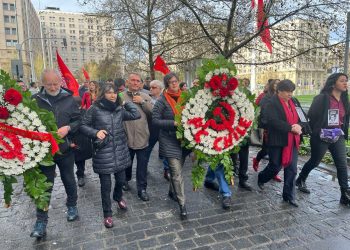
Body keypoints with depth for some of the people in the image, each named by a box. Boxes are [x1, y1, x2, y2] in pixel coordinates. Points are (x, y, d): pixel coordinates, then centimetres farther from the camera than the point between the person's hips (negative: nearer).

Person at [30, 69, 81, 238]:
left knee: (69, 180, 17)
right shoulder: (35, 100, -5)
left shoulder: (69, 99, -3)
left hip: (65, 149, 1)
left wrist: (68, 128, -18)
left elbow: (78, 120, 0)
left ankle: (72, 206, 41)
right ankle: (41, 221, 20)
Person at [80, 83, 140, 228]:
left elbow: (136, 114, -3)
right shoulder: (95, 109, -6)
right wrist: (95, 132, -18)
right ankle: (107, 214, 26)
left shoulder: (120, 109, 5)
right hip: (103, 153, -4)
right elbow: (83, 125, -1)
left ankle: (118, 197, 51)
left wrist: (126, 101, 1)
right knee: (105, 185, 5)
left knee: (121, 179, 17)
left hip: (120, 151, 4)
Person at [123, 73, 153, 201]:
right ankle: (125, 180, 45)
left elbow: (153, 113, -7)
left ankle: (142, 188, 21)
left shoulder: (146, 97, 5)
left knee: (142, 165, 8)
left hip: (142, 137, 1)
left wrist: (143, 102, -13)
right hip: (126, 137, -1)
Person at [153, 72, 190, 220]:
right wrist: (173, 123, -21)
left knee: (177, 169, 19)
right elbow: (155, 121, -12)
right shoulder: (162, 101, -8)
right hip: (170, 141, -5)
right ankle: (182, 204, 4)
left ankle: (172, 191, 42)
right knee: (177, 173, -6)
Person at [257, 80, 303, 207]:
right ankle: (261, 178, 37)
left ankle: (289, 195, 17)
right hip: (277, 141, -6)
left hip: (292, 141, 6)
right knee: (275, 167, 6)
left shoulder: (294, 102, 11)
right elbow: (274, 121, -22)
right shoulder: (272, 103, -11)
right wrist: (291, 127, -24)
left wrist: (299, 127, -11)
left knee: (292, 168, 5)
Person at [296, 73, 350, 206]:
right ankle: (300, 180, 37)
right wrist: (315, 133, -10)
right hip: (321, 138, -5)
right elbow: (311, 116, -13)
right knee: (314, 162, 12)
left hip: (338, 138, 5)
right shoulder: (321, 98, -14)